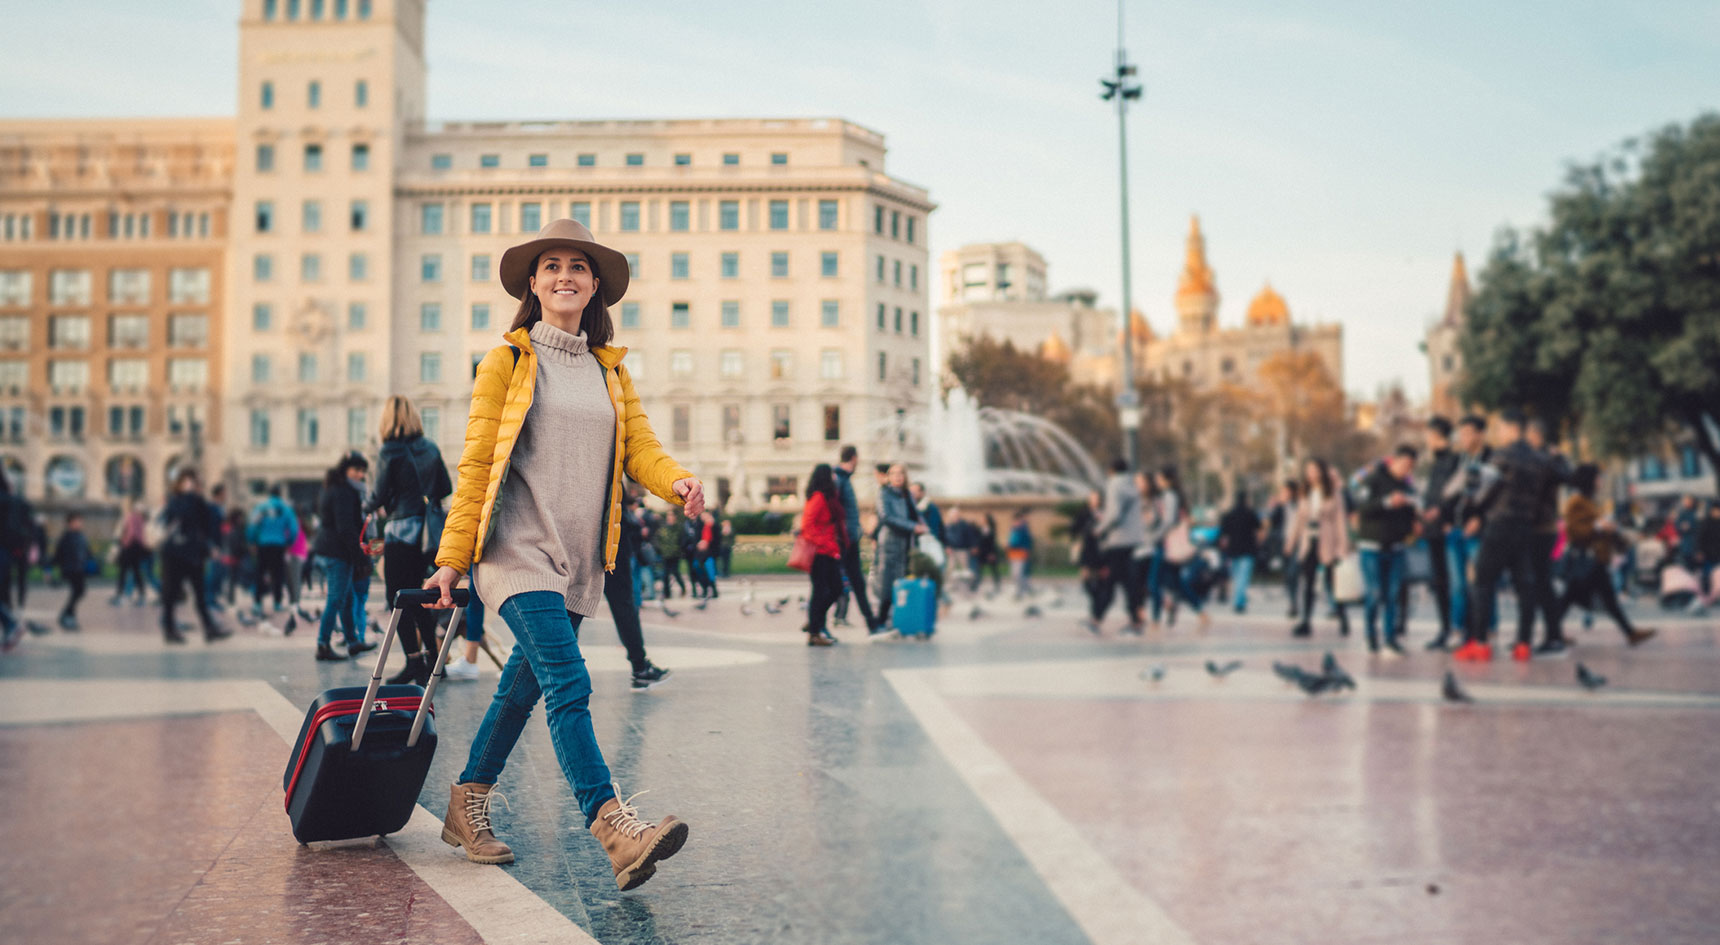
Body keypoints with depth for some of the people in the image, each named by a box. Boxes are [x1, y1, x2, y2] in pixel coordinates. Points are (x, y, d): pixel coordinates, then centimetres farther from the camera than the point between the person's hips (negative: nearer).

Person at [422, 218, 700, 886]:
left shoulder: (612, 370, 16)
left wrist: (678, 482, -17)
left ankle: (467, 806, 31)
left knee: (525, 682, 13)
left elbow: (640, 447, 6)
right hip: (518, 549, -5)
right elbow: (475, 464, 0)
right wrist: (451, 559, -4)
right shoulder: (507, 361, 2)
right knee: (568, 685, -18)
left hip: (579, 558, 5)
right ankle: (615, 829, -26)